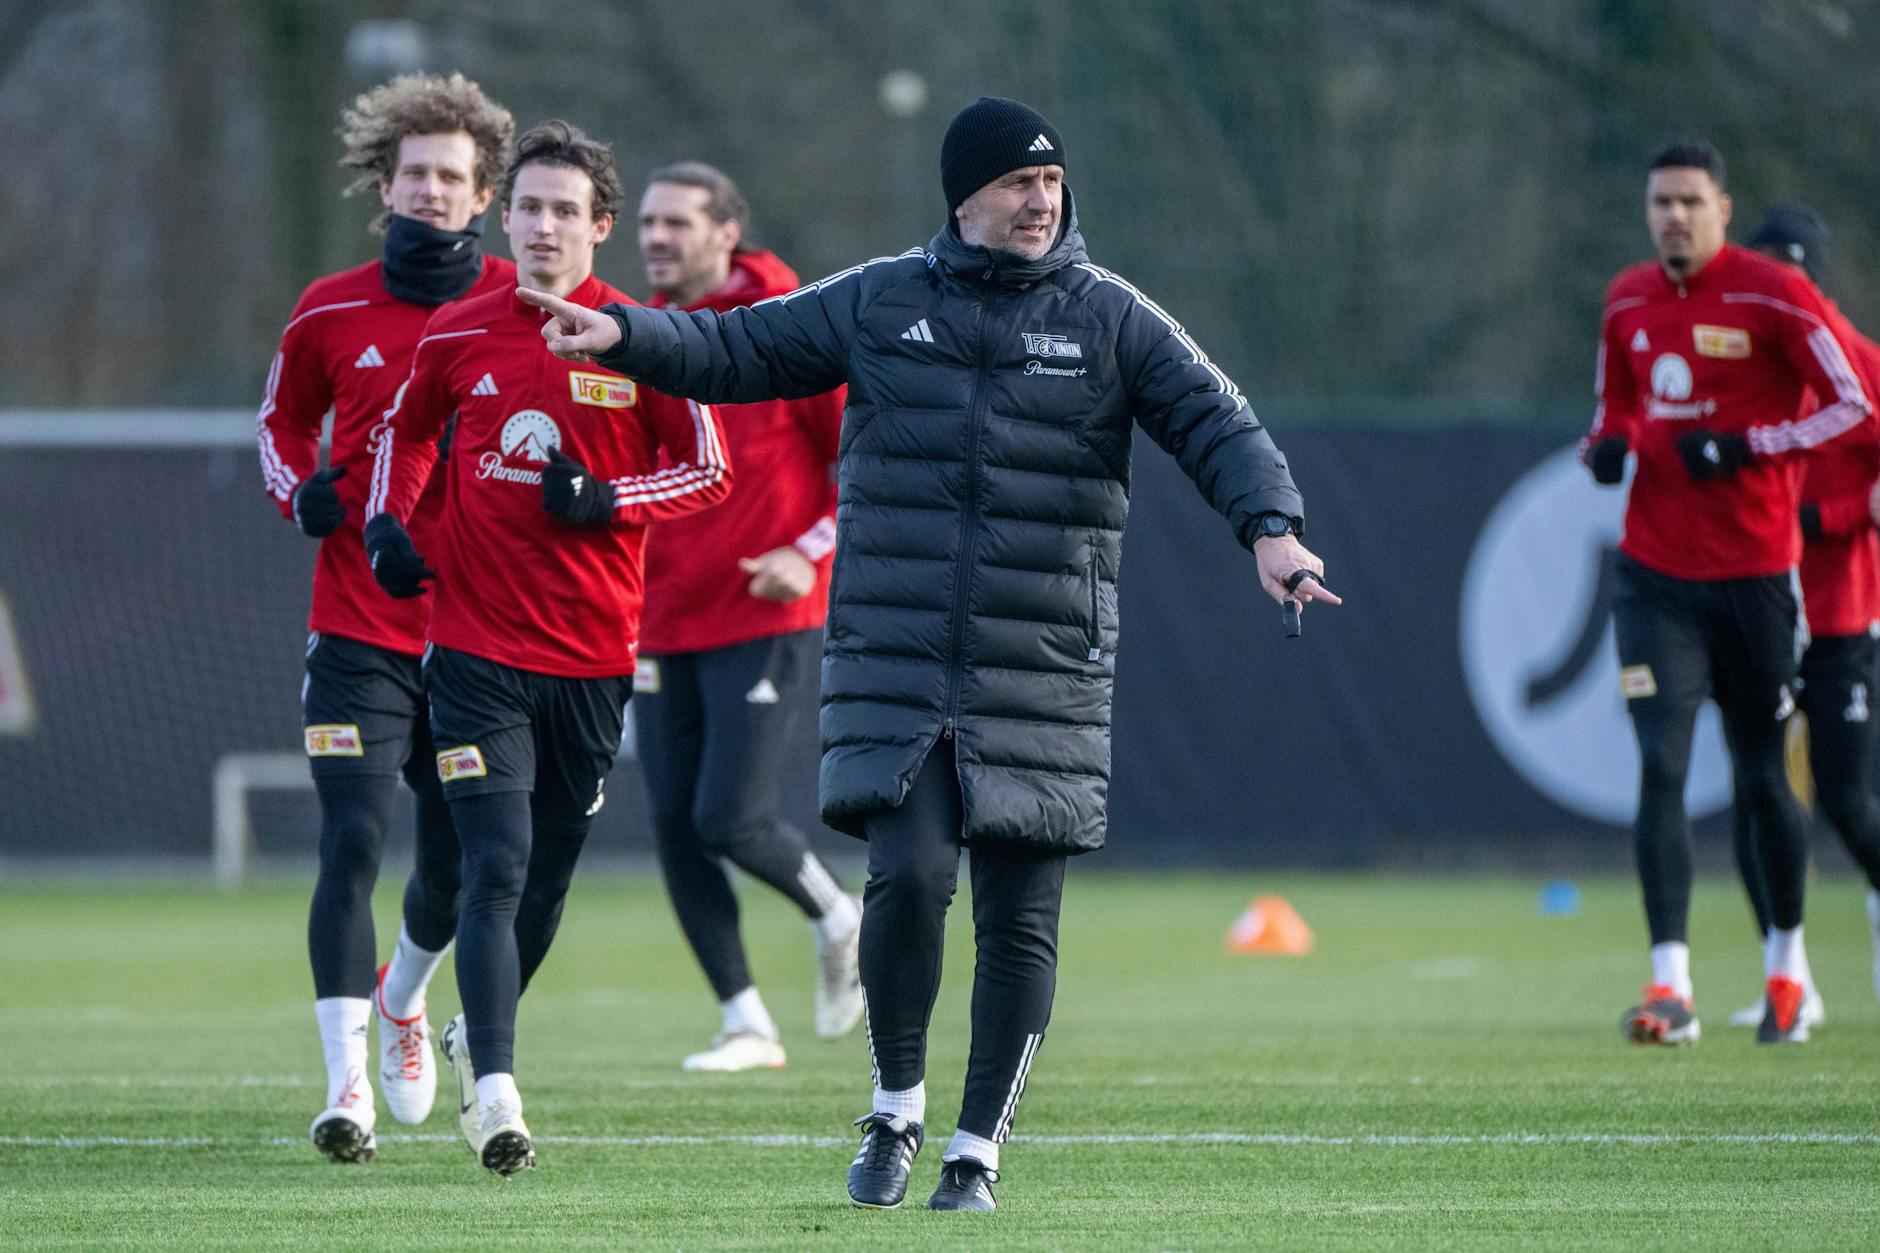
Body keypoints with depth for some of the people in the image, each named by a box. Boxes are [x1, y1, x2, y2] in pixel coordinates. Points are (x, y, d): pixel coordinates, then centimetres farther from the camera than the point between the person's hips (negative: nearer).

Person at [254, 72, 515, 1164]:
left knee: (458, 864, 9)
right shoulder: (332, 315, 1)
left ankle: (403, 999, 41)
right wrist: (301, 490, -1)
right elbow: (284, 418, 19)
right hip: (359, 633, -1)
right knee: (353, 847, -14)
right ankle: (347, 1084, -14)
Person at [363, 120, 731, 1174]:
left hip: (593, 653, 1)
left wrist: (607, 501, -14)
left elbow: (710, 472, 2)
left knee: (548, 877, 13)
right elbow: (410, 431, 21)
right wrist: (389, 523, 4)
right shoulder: (458, 337, 2)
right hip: (476, 644, -1)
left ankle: (478, 1036, 38)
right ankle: (495, 1094, -19)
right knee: (497, 868, -14)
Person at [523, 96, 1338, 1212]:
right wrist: (626, 335, -3)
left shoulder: (1111, 319, 4)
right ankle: (897, 1109, 7)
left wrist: (1271, 525, -21)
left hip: (1043, 681, 0)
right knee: (909, 878, -15)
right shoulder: (878, 304, 8)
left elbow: (1218, 424, -4)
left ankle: (979, 1152, 14)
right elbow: (738, 350, 13)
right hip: (894, 669, 0)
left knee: (1019, 922, 1)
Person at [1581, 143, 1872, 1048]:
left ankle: (1787, 964, 29)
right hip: (1656, 579, 3)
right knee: (1660, 766, -12)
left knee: (1762, 778, 7)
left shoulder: (1773, 295, -8)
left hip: (1755, 573, -3)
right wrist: (1608, 446, 0)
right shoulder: (1627, 303, 9)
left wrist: (1745, 447, -18)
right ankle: (1670, 985, -16)